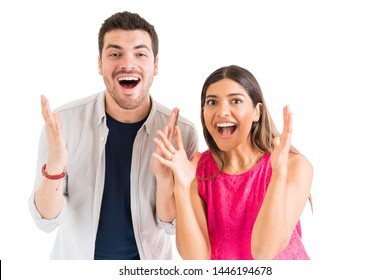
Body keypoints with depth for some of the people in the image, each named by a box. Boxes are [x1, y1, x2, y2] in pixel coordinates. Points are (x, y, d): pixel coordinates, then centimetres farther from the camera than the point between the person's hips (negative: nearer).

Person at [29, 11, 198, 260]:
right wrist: (54, 167, -33)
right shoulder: (63, 121, -18)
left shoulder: (181, 131, -17)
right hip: (76, 257, 0)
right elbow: (46, 220, -15)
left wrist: (165, 174, -31)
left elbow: (171, 225, -13)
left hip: (148, 258, 0)